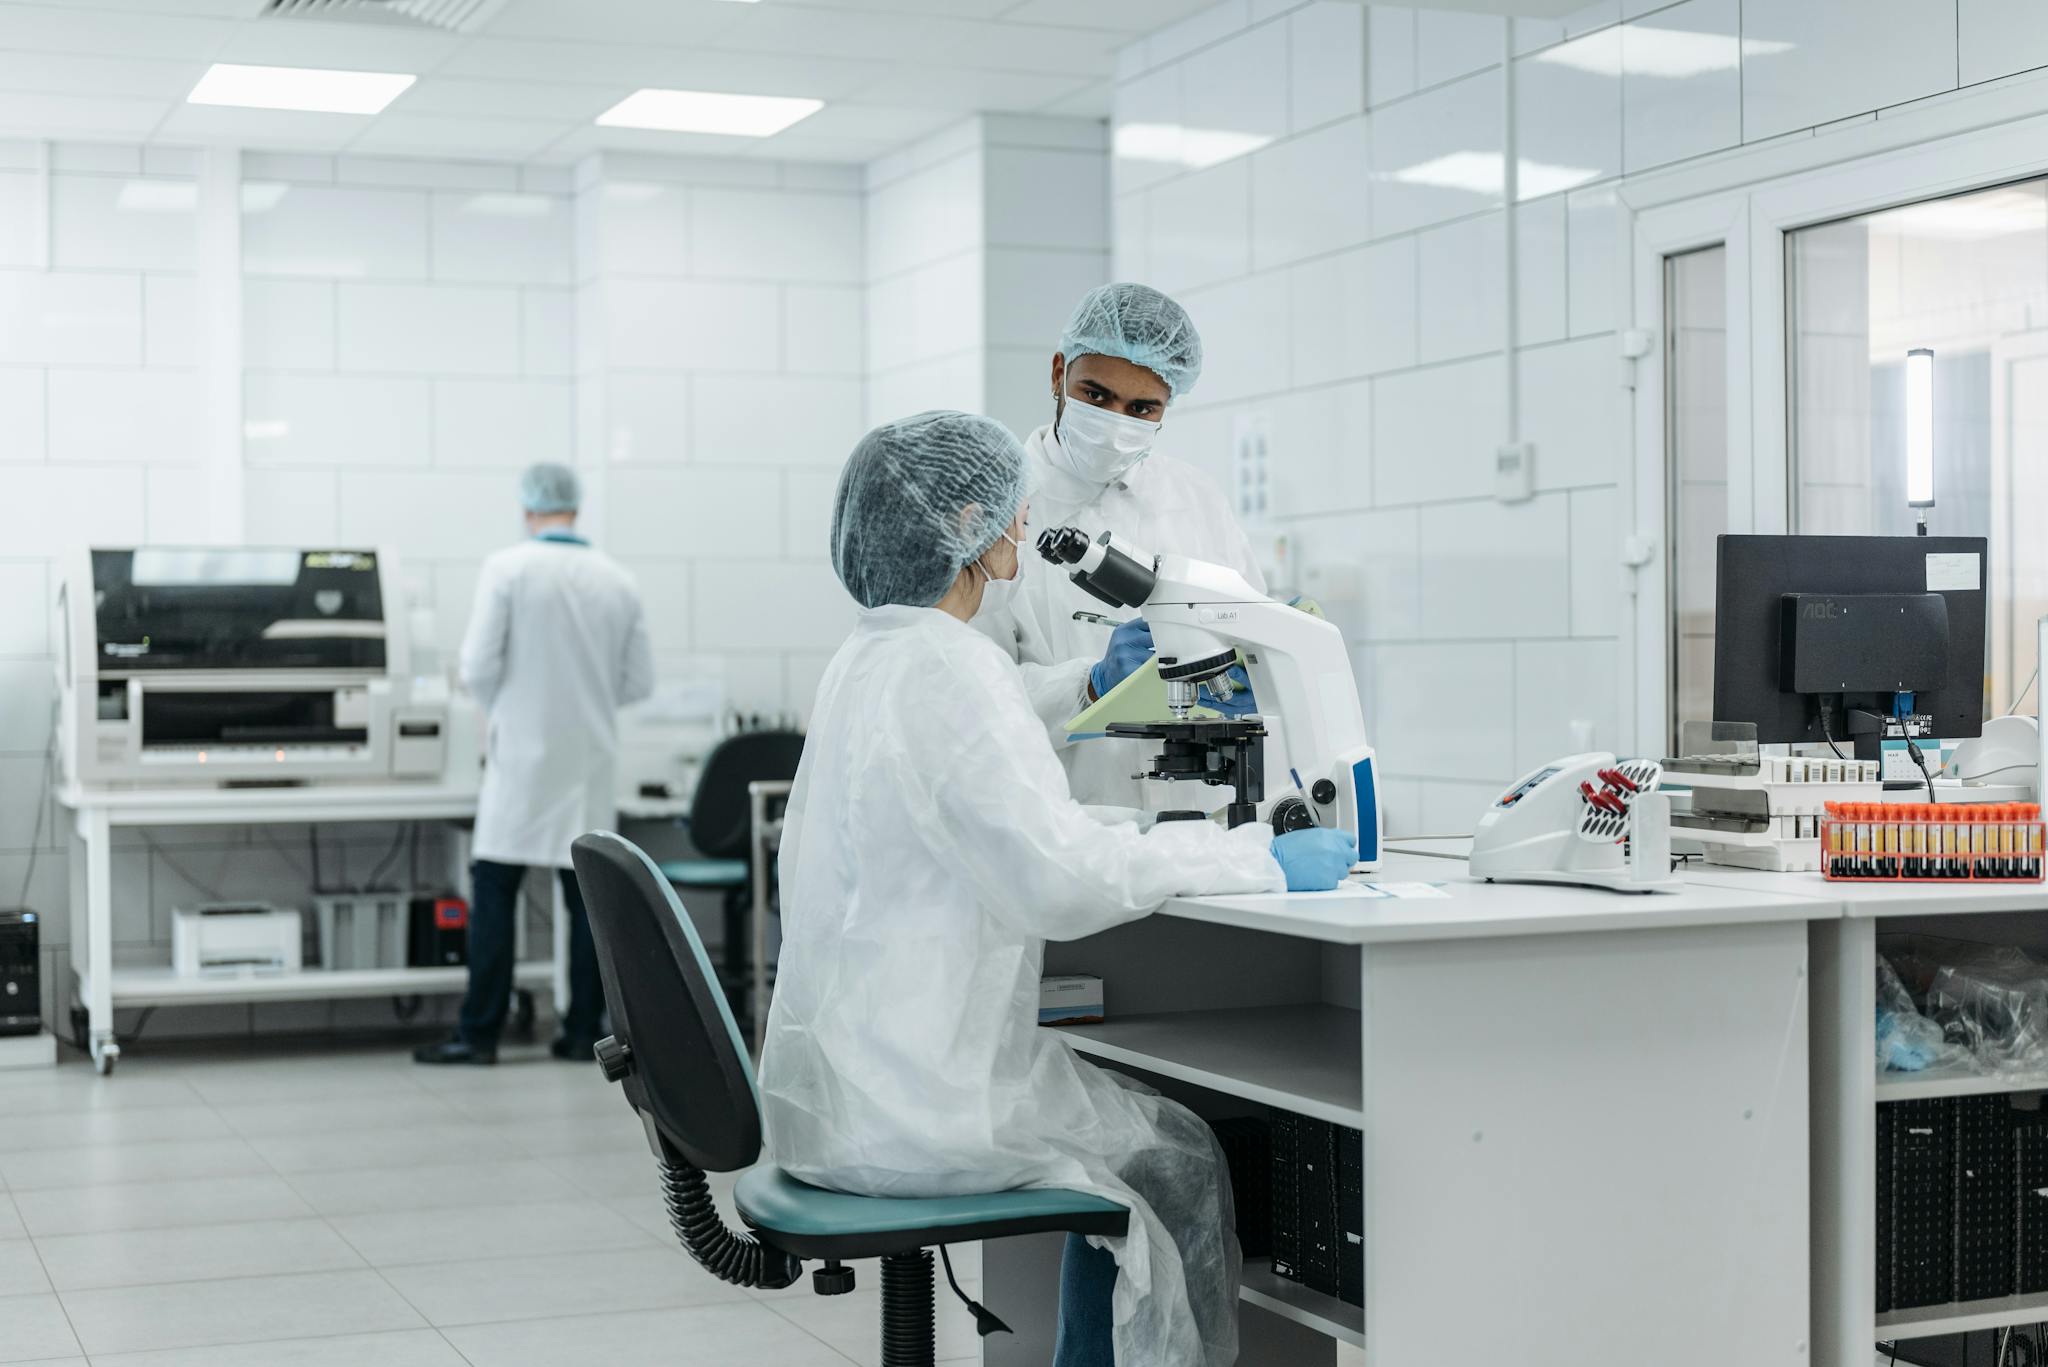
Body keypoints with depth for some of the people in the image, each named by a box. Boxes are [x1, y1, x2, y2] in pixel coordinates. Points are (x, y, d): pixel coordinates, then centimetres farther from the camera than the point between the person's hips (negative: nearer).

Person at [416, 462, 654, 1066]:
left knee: (494, 895, 2)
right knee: (586, 896, 7)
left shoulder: (506, 568, -8)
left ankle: (478, 1034, 1)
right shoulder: (618, 581, 2)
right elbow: (640, 680, 6)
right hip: (589, 762, 3)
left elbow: (479, 667, -10)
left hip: (523, 758, -3)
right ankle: (583, 1032, 10)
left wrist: (499, 707, 11)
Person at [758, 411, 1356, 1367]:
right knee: (1178, 1161, 9)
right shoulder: (946, 667, -18)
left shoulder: (870, 660, 11)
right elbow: (1061, 880, -25)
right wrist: (1259, 862, -16)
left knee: (1130, 1134, 22)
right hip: (910, 1107, -9)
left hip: (841, 1092, 9)